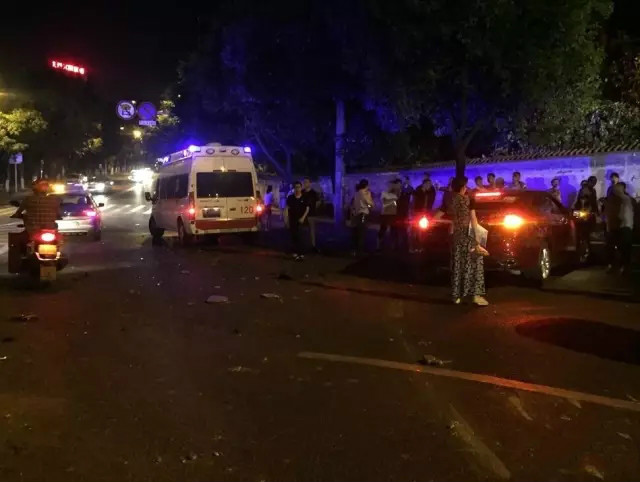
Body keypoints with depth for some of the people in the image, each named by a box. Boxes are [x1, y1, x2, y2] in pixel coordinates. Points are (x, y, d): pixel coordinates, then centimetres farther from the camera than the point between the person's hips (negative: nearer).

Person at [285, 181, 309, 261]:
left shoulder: (304, 198, 0)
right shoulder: (290, 197, 3)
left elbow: (307, 209, 1)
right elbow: (287, 209, 5)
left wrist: (303, 217, -12)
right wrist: (287, 219, -2)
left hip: (301, 220, -2)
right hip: (292, 220, 2)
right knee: (294, 237, 4)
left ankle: (301, 253, -4)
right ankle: (296, 252, 14)